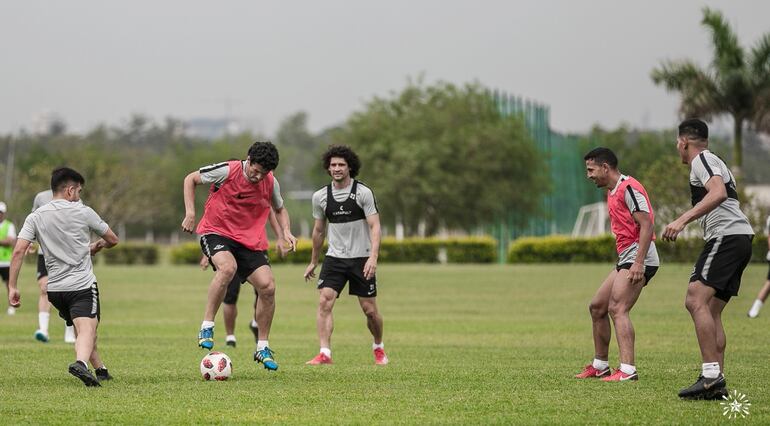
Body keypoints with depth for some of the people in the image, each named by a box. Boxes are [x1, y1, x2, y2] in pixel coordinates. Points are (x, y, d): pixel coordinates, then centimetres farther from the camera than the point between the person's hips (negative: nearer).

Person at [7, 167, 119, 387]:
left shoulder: (35, 217, 4)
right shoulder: (83, 212, -1)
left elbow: (19, 251, -7)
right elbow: (112, 240, 10)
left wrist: (12, 287, -4)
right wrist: (96, 246, 33)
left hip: (54, 289, 5)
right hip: (82, 285, -5)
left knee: (83, 330, 22)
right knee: (87, 330, -18)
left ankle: (100, 370, 32)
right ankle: (81, 363, -46)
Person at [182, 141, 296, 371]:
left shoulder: (271, 183, -1)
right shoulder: (227, 171, -13)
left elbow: (279, 209, 20)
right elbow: (191, 179, 1)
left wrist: (286, 231, 1)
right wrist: (190, 212, -9)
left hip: (250, 240, 4)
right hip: (216, 232, -4)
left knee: (267, 286, -11)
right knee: (228, 267, -37)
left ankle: (262, 348, 5)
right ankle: (207, 326, -25)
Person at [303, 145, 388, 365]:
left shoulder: (363, 192, -7)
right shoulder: (320, 197, 3)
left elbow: (375, 226, -11)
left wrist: (373, 257, -24)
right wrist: (313, 262, 22)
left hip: (361, 258, -2)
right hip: (334, 258, 2)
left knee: (370, 310, 2)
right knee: (324, 302, -17)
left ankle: (378, 347, 28)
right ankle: (325, 353, -18)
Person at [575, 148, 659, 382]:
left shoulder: (629, 188, -12)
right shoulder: (612, 191, 19)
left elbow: (647, 225, -20)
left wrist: (638, 263, -27)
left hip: (638, 257, -11)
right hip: (625, 259, 11)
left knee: (617, 308, -21)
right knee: (597, 307, 14)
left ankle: (627, 370, -28)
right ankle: (600, 365, 23)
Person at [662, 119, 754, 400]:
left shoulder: (702, 160, -3)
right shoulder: (715, 162, 27)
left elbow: (718, 193, -21)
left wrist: (682, 220, -27)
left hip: (726, 236, -10)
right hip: (741, 239, 10)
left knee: (696, 300, -19)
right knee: (710, 311, 9)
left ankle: (711, 374, -27)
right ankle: (717, 383, 3)